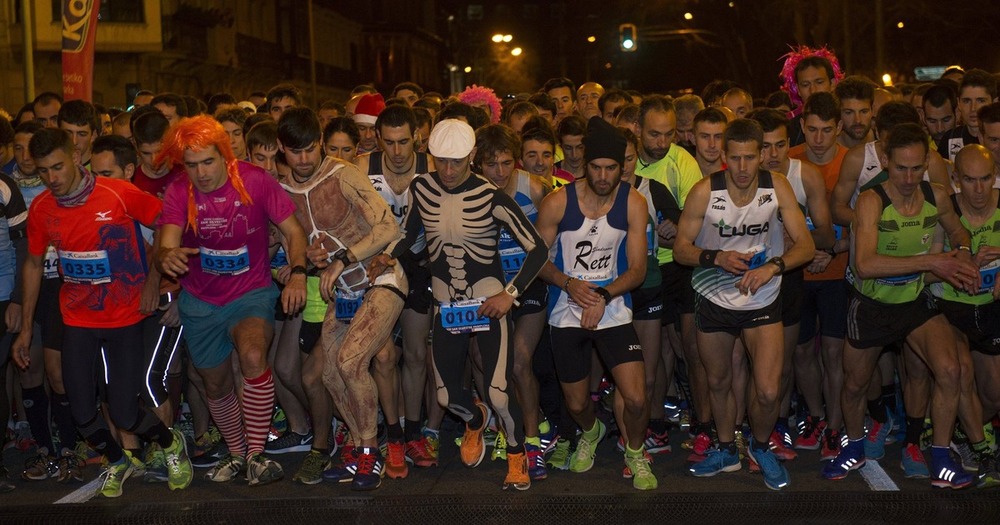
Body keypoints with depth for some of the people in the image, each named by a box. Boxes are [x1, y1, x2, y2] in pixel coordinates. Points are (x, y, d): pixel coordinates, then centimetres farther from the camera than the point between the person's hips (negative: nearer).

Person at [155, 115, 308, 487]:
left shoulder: (254, 181, -15)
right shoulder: (178, 193, -10)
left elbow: (293, 232, -11)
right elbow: (166, 247, -21)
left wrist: (297, 274, -28)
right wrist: (167, 257, -46)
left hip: (252, 292, -3)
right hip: (201, 301, 3)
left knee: (253, 356, -31)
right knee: (216, 385, 14)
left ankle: (256, 455, -21)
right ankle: (236, 453, 39)